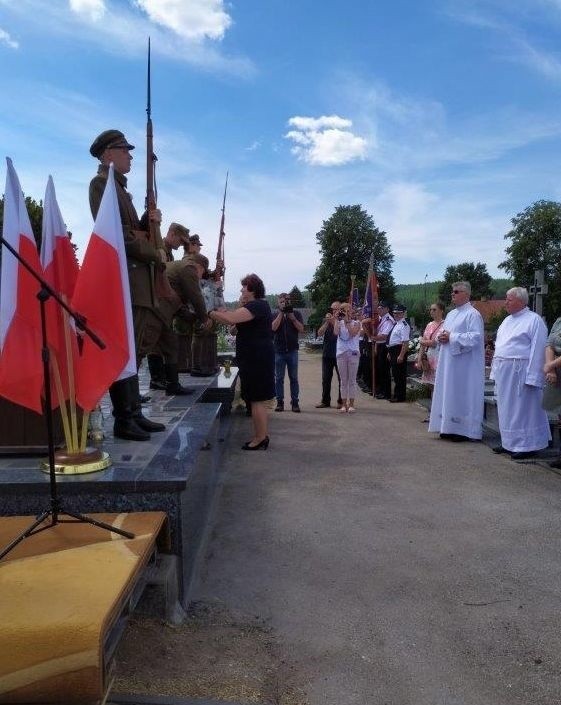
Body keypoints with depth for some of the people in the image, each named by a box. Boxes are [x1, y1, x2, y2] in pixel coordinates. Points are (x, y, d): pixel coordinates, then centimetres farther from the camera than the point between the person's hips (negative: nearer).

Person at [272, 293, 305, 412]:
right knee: (279, 378, 2)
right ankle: (280, 402, 8)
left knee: (294, 378, 2)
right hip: (279, 351, 0)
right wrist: (281, 313, -11)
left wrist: (292, 317, -12)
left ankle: (295, 402, 6)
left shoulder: (296, 314, 7)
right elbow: (274, 327, -11)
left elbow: (301, 329, -3)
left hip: (292, 350, 0)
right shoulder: (275, 315, 7)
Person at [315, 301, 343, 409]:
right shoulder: (326, 320, 10)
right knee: (325, 378, 6)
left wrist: (334, 321, -20)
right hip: (327, 353, 4)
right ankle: (325, 401, 13)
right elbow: (320, 333, -2)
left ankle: (341, 401, 7)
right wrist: (327, 322, -15)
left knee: (341, 378, 0)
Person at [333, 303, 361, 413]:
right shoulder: (339, 322, 9)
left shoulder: (356, 323, 3)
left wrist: (347, 320, -13)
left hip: (353, 353, -2)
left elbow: (353, 333, -15)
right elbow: (336, 332, -11)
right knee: (343, 380, 6)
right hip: (341, 353, 2)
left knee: (352, 380, 2)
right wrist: (337, 319, -6)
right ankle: (344, 404, 10)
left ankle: (351, 404, 6)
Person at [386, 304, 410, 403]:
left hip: (399, 351, -10)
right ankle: (396, 395, 25)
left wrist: (401, 355, -25)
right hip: (393, 351, 10)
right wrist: (390, 353, 23)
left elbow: (405, 342, -22)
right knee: (395, 374, 15)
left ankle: (400, 397, 5)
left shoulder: (404, 325, -15)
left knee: (400, 375, -3)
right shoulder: (396, 324, 16)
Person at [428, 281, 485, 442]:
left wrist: (451, 337, -19)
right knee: (448, 394, 11)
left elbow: (475, 337, -20)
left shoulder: (473, 314, -10)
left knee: (461, 395, -4)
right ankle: (450, 428, 19)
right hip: (449, 362, 9)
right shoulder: (451, 314, 17)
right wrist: (441, 337, -2)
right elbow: (442, 332, 22)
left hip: (464, 364, -9)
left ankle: (463, 430, 4)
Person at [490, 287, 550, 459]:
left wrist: (532, 377, -19)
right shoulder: (507, 320, 18)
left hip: (520, 372, -8)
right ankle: (509, 443, 24)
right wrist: (495, 370, 15)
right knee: (506, 408, 13)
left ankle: (527, 445, 8)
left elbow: (537, 350, -14)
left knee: (523, 409, -2)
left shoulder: (534, 320, -8)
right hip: (504, 372, 8)